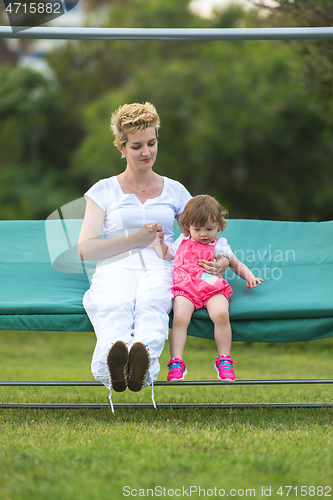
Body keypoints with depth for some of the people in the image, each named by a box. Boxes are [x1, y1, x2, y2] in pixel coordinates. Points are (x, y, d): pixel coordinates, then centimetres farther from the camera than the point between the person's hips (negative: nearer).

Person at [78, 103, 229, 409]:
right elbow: (85, 249, 9)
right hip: (115, 269, 0)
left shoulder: (174, 190, 25)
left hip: (159, 271, 1)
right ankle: (113, 361, -74)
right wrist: (134, 240, -2)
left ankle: (141, 365, -73)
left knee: (151, 307, -40)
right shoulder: (104, 191, 19)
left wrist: (222, 261, 1)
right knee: (114, 313, -40)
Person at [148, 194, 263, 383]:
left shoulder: (220, 245, 21)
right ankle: (176, 362, -27)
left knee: (221, 314, -31)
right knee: (180, 317, -30)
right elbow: (164, 256, 36)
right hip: (185, 288, 1)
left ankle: (224, 360, -18)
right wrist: (159, 238, 26)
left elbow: (237, 264, 30)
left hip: (213, 288, -1)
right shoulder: (182, 243, 25)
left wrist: (249, 275, 12)